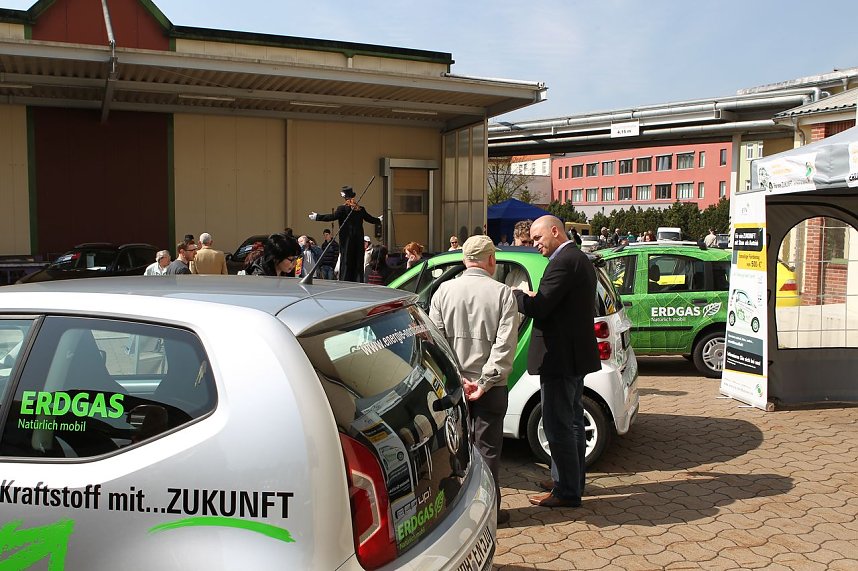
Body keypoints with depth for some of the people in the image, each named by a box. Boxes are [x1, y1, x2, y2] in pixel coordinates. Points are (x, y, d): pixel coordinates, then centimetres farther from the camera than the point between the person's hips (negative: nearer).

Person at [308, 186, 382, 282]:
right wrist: (379, 219, 37)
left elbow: (332, 217, -17)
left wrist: (317, 217, -13)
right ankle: (358, 281, 8)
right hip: (358, 239, 4)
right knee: (358, 261, 8)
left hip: (347, 239, -4)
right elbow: (370, 218, 17)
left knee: (346, 261, -1)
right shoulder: (361, 209, 6)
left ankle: (344, 282, -2)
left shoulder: (342, 208, -9)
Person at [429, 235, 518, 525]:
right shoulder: (502, 293, -9)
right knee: (487, 448, 9)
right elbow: (505, 344, -15)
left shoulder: (444, 290, -2)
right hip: (489, 387, -2)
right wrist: (485, 382, -13)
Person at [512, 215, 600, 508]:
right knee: (572, 422, 20)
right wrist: (535, 297, 6)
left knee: (558, 427, -2)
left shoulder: (563, 262, -19)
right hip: (576, 355, 11)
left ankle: (567, 492, 7)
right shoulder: (580, 259, 14)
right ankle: (571, 480, 34)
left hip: (560, 357, -11)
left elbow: (538, 308, -23)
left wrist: (516, 294, -5)